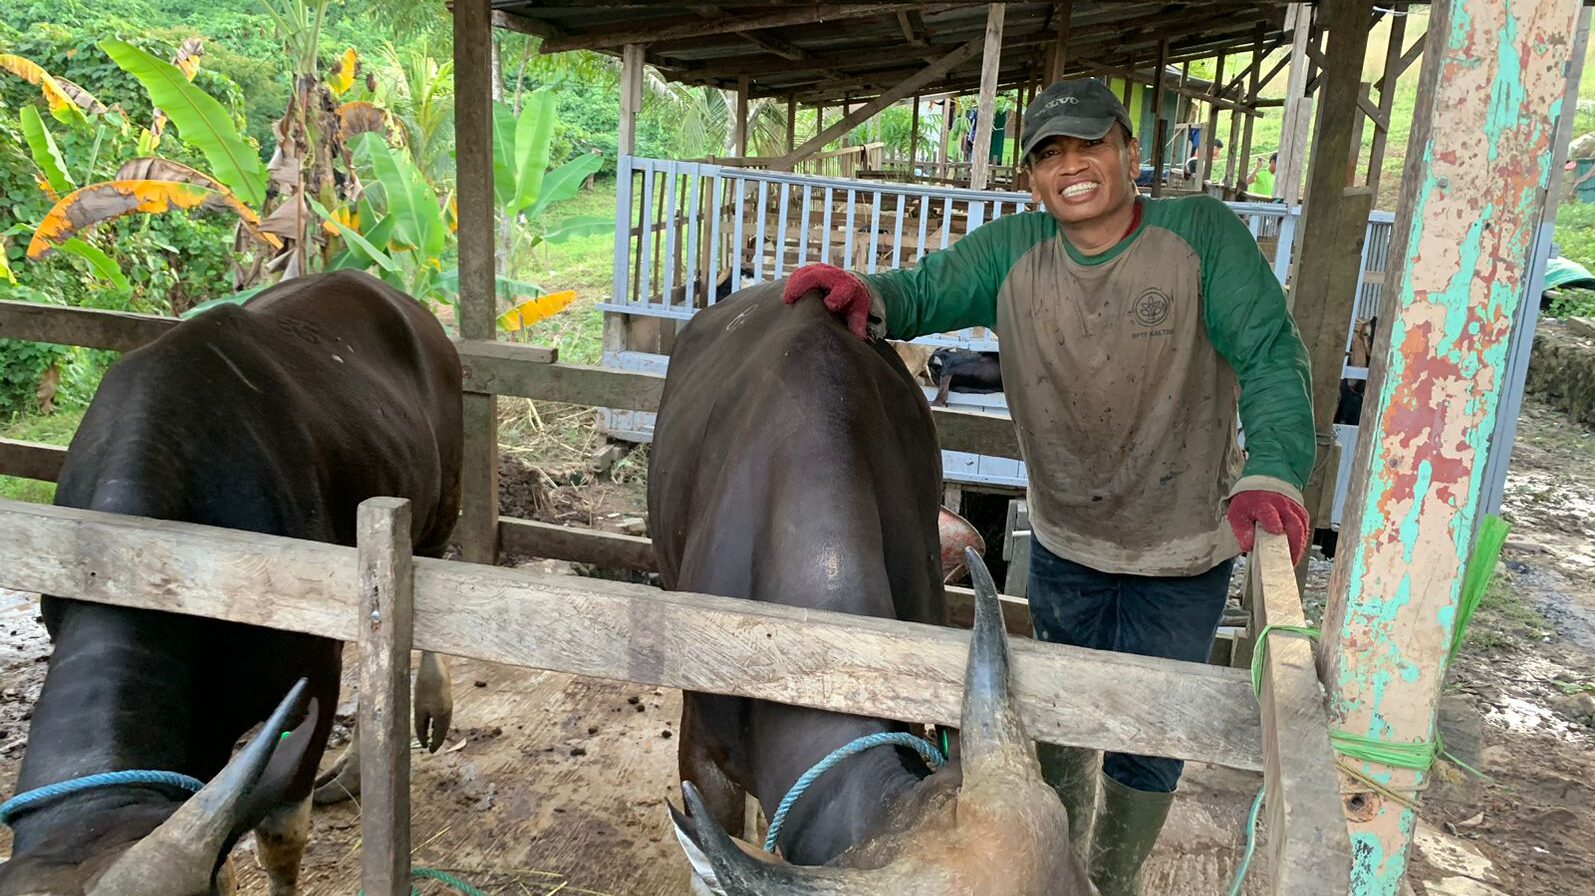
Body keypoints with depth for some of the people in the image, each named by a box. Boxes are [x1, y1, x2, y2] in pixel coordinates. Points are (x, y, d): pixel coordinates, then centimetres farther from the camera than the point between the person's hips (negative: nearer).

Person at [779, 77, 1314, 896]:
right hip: (1062, 544, 3)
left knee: (1147, 741, 11)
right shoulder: (1014, 249, -5)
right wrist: (867, 297, -33)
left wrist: (1271, 476, -37)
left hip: (1182, 559, -3)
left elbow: (1271, 357, -22)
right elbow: (926, 290, -9)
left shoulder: (1203, 234, -16)